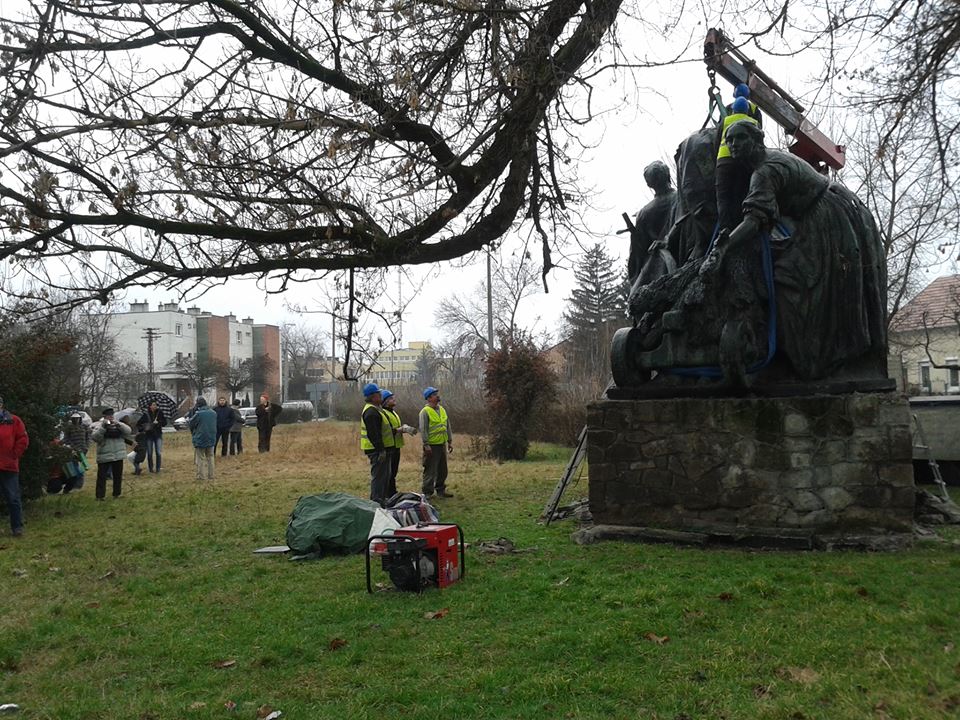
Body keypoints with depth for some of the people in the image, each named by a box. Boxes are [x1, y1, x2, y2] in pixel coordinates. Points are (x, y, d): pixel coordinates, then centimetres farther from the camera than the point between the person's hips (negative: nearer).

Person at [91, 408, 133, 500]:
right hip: (104, 456, -3)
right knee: (102, 476, -2)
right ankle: (100, 495, 3)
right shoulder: (100, 426, -2)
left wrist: (118, 424, -18)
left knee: (118, 476, 11)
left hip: (118, 455, 3)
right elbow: (95, 437, -15)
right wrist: (103, 427, -23)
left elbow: (128, 431, -5)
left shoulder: (118, 424, 8)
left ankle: (117, 493, 23)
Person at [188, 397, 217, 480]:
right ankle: (210, 475, 16)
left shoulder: (198, 414, -16)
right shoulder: (213, 413, 2)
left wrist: (193, 413, 5)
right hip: (211, 439, 5)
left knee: (200, 458, 4)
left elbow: (190, 424, -6)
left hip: (200, 439, -5)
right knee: (210, 457, 15)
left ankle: (201, 476, 5)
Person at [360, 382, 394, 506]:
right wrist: (381, 450, -25)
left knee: (385, 475, 18)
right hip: (377, 450, -11)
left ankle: (382, 499, 27)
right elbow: (373, 434, -25)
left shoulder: (374, 409, 16)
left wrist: (395, 430, 20)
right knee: (378, 475, -7)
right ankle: (376, 502, -3)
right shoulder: (371, 412, -20)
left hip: (381, 449, 11)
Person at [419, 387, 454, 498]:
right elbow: (423, 429, -14)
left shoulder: (442, 409, 13)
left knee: (442, 470, 14)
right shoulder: (425, 412, -10)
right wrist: (426, 445, -18)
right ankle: (427, 492, 4)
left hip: (442, 444, 7)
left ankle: (441, 490, 25)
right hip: (432, 446, -7)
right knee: (430, 470, -3)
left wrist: (450, 441, 15)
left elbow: (448, 427, 19)